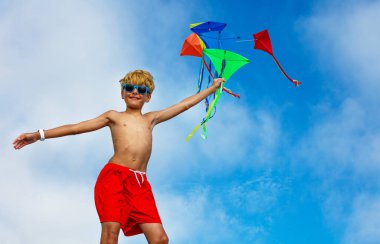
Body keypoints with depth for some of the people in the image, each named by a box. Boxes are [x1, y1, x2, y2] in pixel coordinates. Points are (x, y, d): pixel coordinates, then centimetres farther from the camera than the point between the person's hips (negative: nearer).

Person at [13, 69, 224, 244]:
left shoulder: (151, 119, 24)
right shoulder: (114, 116, 17)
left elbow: (185, 104, 29)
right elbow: (76, 128, 13)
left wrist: (213, 87, 33)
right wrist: (39, 135, 7)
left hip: (140, 184, 3)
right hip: (114, 177, -3)